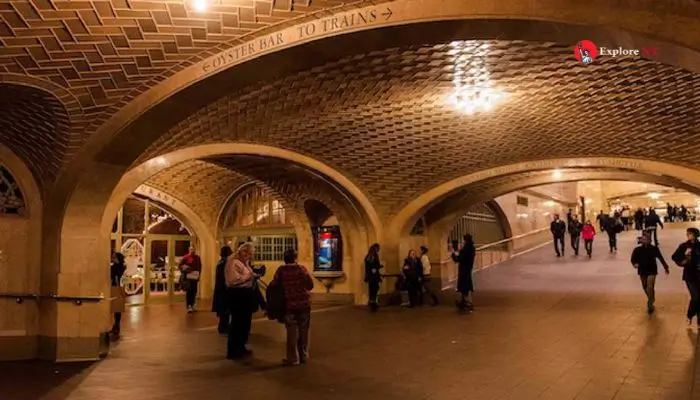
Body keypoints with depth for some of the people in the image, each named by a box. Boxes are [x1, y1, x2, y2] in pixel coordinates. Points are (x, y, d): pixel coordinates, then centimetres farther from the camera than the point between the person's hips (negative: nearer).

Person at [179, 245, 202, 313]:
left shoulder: (198, 257, 9)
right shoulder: (185, 257, -4)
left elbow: (200, 266, 16)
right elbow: (180, 265, 1)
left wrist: (199, 274, 7)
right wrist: (185, 272, -9)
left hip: (195, 277, 5)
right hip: (188, 277, -5)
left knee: (194, 292, 8)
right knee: (188, 291, -8)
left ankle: (192, 306, 19)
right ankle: (189, 306, -9)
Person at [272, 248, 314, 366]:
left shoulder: (281, 270, -7)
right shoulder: (301, 268, -5)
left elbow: (274, 285, -6)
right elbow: (310, 285, -5)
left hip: (290, 304, -1)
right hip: (304, 303, 1)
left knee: (292, 332, 8)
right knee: (303, 331, 14)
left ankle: (293, 358, 10)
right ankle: (303, 356, 23)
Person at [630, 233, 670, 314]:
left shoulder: (654, 249, -8)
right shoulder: (637, 250, -7)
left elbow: (661, 258, 2)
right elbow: (633, 259, -5)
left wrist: (666, 268, 9)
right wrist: (635, 263, -28)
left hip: (652, 271, -3)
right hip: (642, 271, 3)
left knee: (650, 287, -16)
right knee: (645, 288, 17)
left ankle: (650, 304, -5)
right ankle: (651, 300, 43)